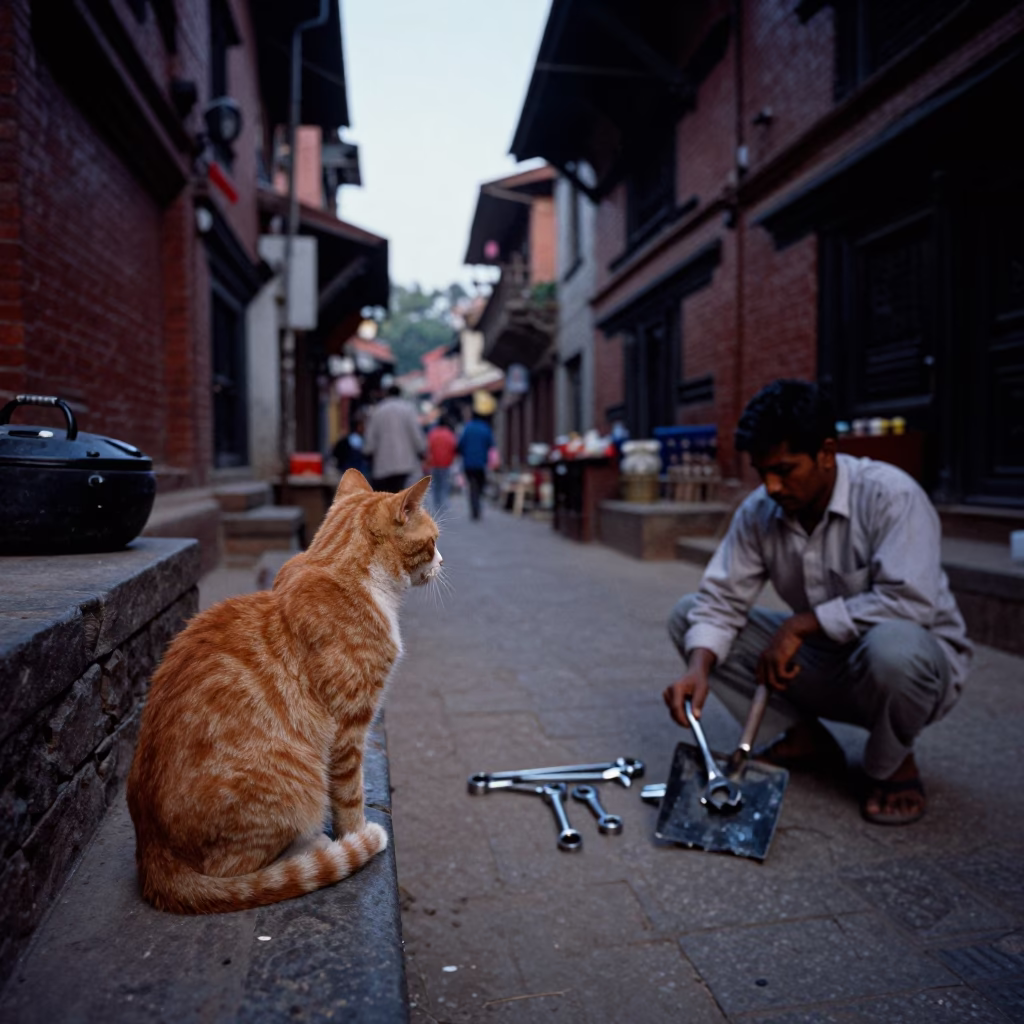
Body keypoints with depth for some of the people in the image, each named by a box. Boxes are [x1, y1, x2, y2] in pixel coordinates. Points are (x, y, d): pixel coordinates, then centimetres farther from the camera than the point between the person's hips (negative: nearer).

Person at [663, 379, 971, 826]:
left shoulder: (890, 495, -24)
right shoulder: (757, 512, -9)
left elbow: (912, 601, -34)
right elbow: (721, 600, -10)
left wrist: (801, 623, -28)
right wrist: (699, 669, -29)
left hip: (918, 659, -4)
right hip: (823, 660, 5)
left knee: (890, 645, -42)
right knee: (687, 614, -8)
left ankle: (893, 766, -5)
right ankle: (805, 737, 6)